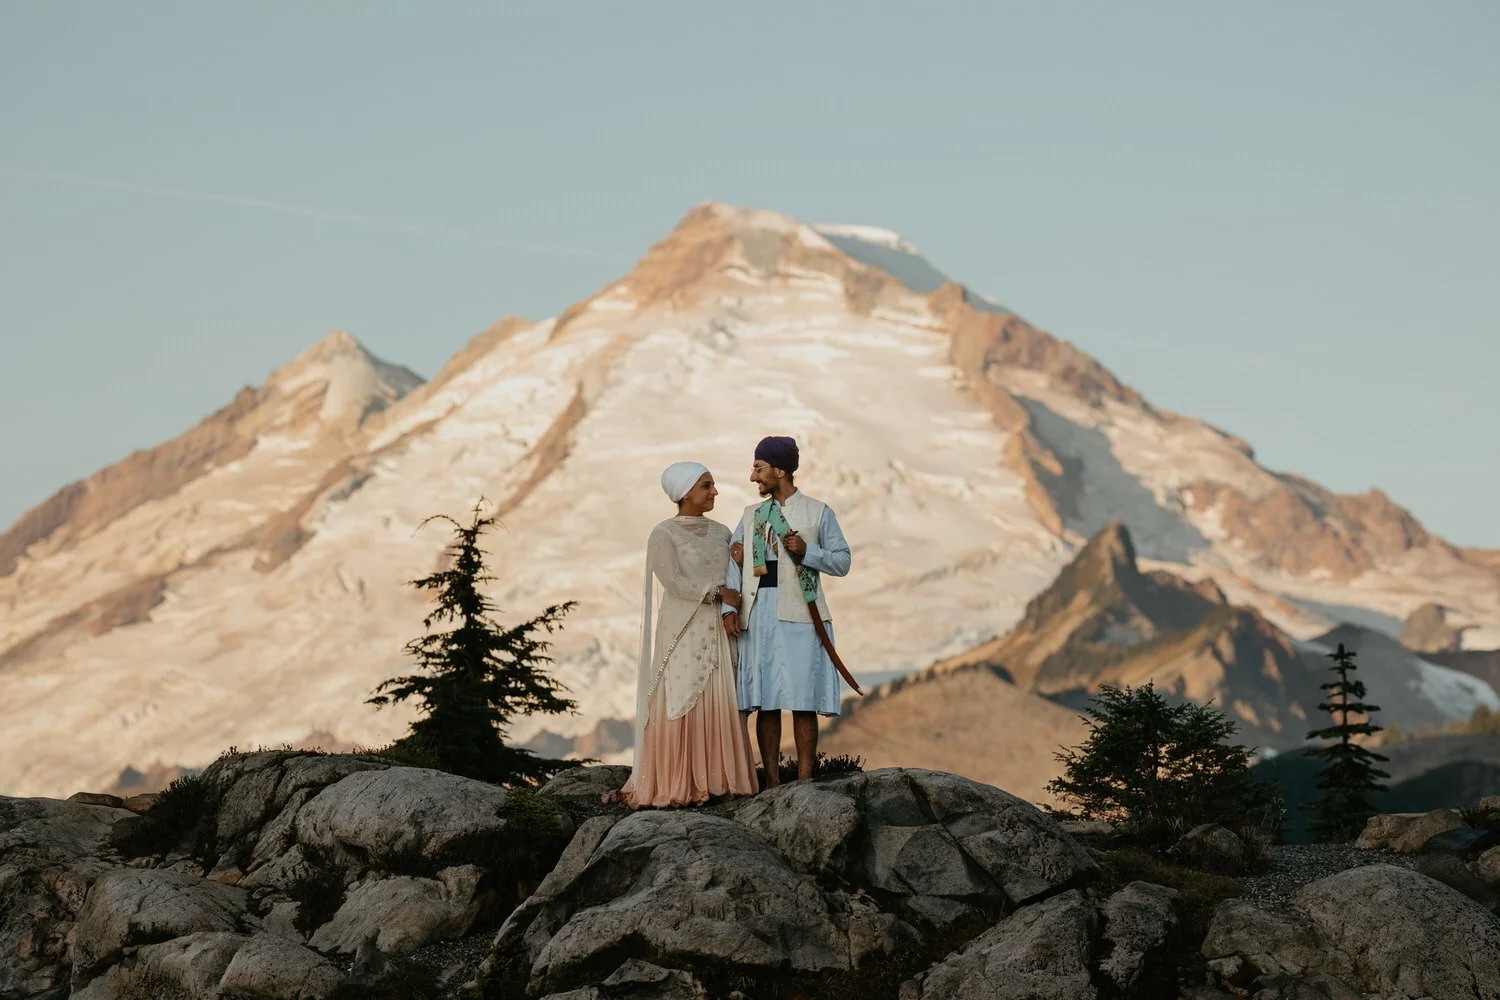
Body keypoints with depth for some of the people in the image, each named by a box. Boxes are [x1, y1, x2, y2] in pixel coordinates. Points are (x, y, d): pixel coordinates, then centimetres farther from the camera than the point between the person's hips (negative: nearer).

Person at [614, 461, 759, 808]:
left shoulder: (720, 532, 14)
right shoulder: (663, 535, -5)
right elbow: (674, 582, -16)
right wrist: (718, 592, -16)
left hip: (718, 633, 6)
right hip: (683, 633, -6)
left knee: (720, 709, 2)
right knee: (679, 708, -7)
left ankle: (717, 782, 5)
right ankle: (670, 788, -5)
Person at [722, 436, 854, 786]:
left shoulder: (818, 513, 3)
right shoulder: (751, 515, 14)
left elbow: (842, 561, 1)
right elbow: (733, 562, 6)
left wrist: (806, 552, -15)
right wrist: (729, 607, -8)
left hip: (799, 615, -4)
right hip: (759, 615, 4)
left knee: (803, 701, -4)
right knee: (765, 700, 3)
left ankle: (804, 782, -1)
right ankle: (771, 782, 7)